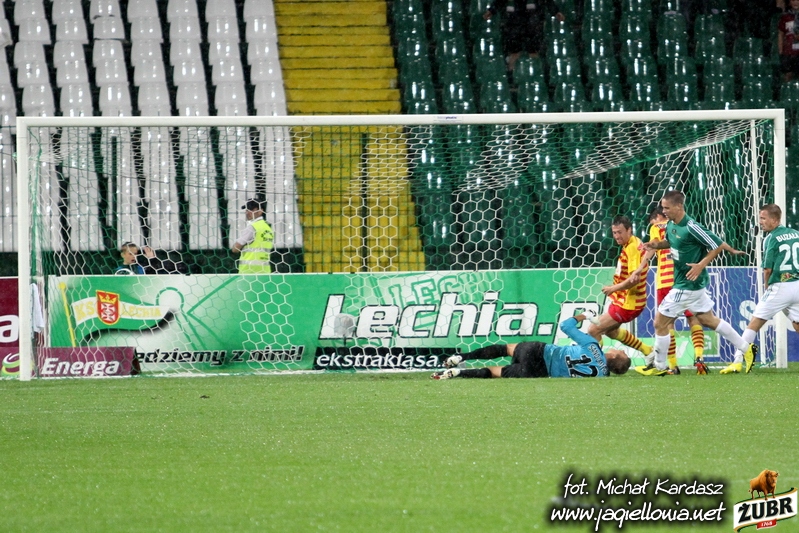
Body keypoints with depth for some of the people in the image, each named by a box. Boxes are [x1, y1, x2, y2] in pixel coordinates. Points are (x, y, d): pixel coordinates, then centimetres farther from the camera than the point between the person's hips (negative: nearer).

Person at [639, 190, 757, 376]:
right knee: (708, 320, 19)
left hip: (688, 283, -10)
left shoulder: (691, 227, -23)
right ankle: (746, 349, 27)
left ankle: (659, 366, 12)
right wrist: (657, 244, 3)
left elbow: (718, 245, -17)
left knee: (661, 322, -2)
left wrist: (701, 265, -23)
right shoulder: (671, 225, 2)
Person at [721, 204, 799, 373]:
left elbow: (768, 269, -7)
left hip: (780, 287, -6)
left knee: (754, 324, 0)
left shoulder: (772, 238, -5)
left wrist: (767, 287, 10)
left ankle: (738, 361, -3)